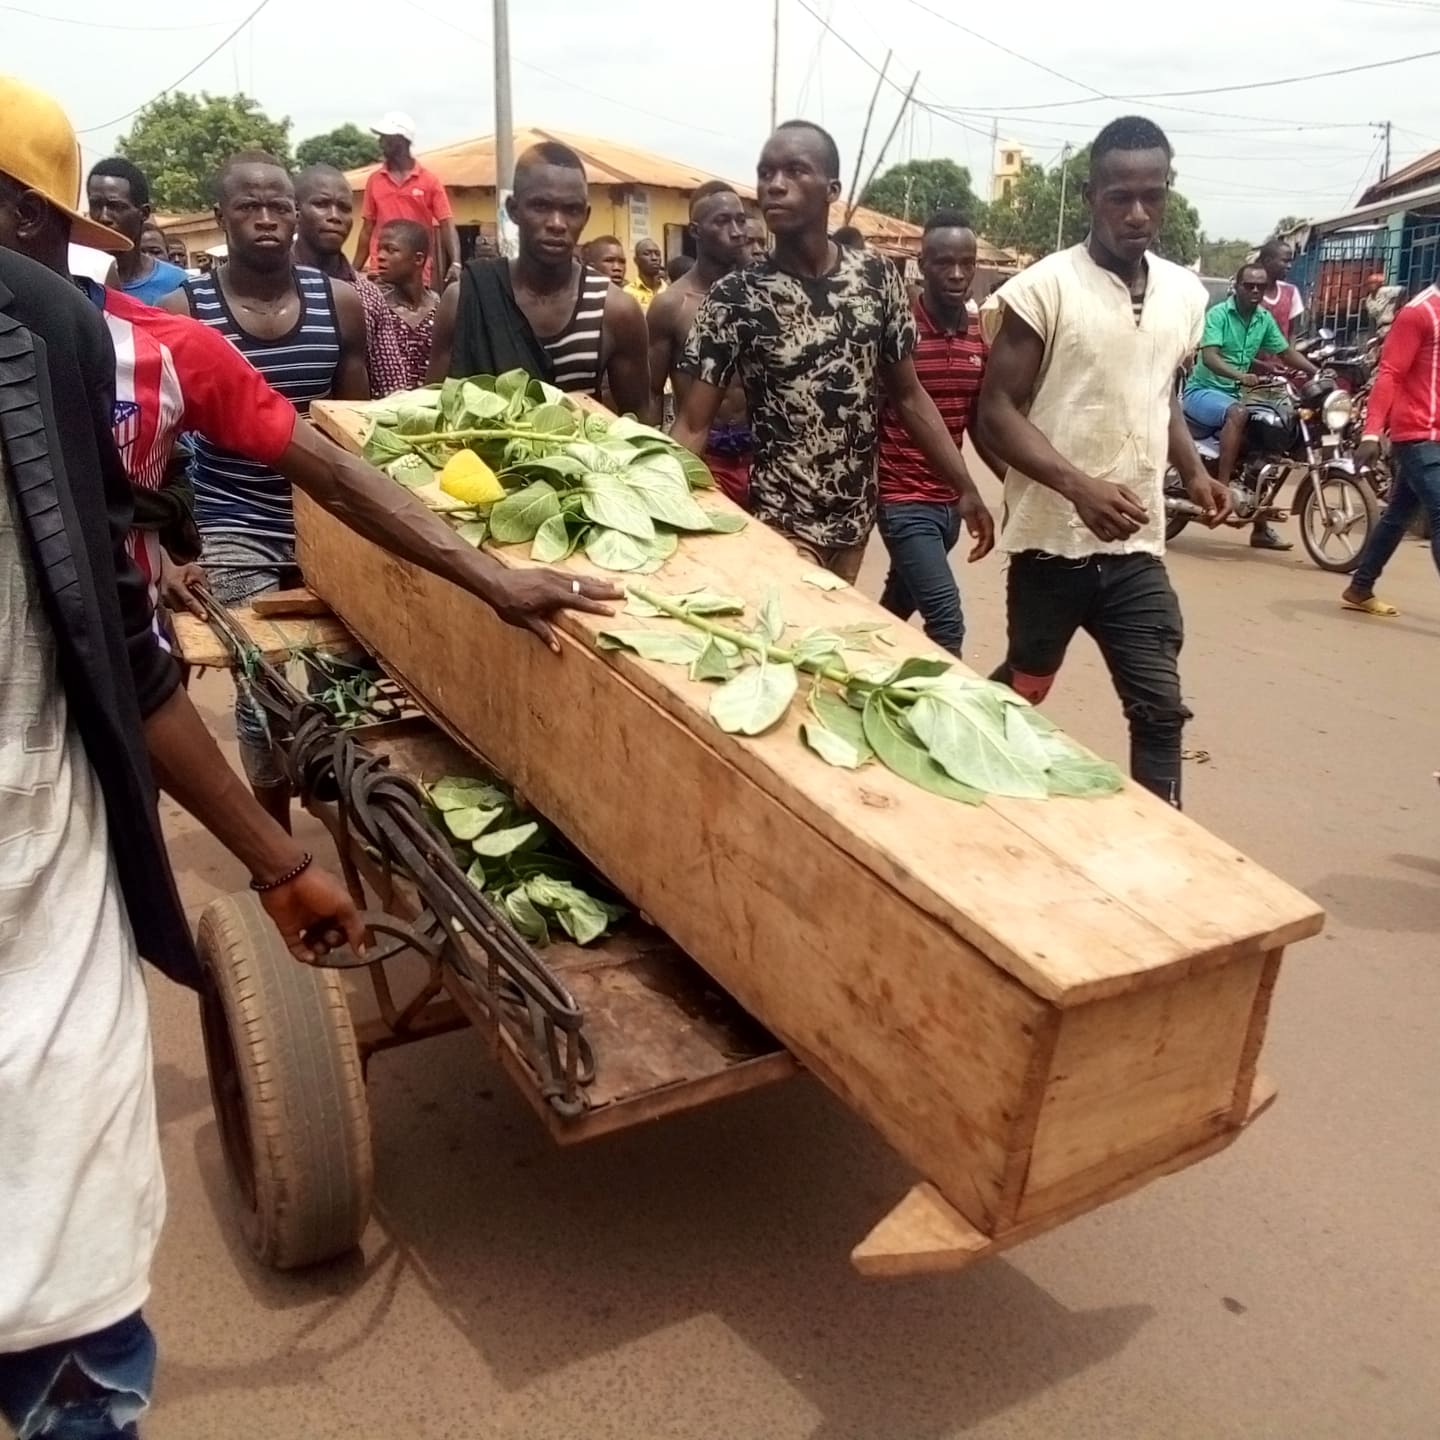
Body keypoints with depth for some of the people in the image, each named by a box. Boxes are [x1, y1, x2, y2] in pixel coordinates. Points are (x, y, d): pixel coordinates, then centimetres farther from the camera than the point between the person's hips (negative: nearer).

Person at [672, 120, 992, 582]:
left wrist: (965, 489, 4)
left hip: (856, 514, 4)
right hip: (781, 520, -3)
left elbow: (909, 397, 7)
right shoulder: (733, 297, -10)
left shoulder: (876, 276, -1)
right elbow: (692, 426, -9)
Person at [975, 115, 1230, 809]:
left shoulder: (1186, 294, 8)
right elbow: (996, 413, -13)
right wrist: (1078, 485, -26)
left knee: (1161, 708, 1)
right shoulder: (1042, 288, -11)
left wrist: (1193, 472, 5)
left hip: (1138, 547, 4)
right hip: (1052, 540, -4)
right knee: (1020, 691, 14)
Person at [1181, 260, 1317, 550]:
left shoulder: (1265, 319, 7)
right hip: (1202, 390, -8)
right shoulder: (1218, 313, -13)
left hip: (1232, 393, 8)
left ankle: (1260, 528, 13)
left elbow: (1286, 353, 14)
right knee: (1238, 413, -38)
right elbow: (1209, 356, -26)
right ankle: (1221, 486, -35)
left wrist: (1318, 373, 1)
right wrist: (1241, 376, -41)